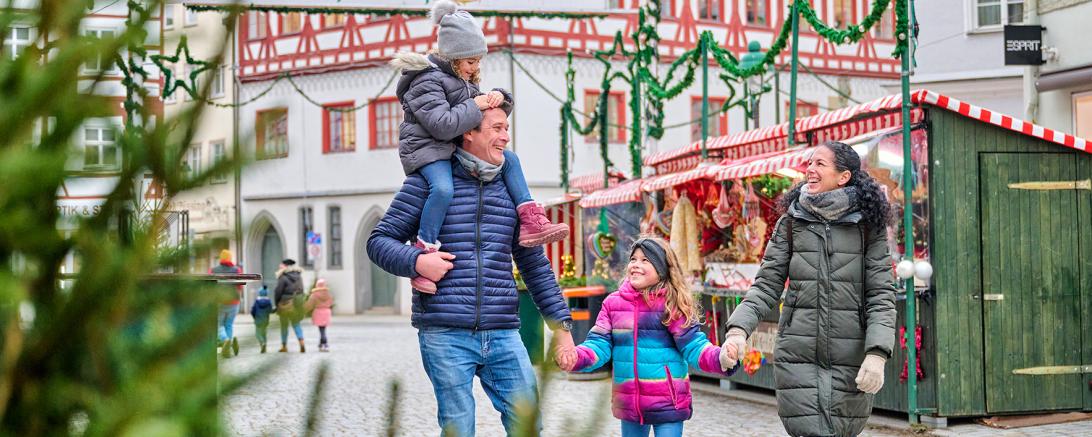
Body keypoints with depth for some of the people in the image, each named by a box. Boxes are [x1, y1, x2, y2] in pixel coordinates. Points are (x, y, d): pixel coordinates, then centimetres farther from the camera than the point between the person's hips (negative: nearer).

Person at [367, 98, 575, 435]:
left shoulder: (510, 188, 15)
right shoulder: (428, 181, 3)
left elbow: (535, 264, 20)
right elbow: (379, 241, 5)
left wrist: (561, 324, 16)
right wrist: (416, 261, -15)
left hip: (503, 335, 4)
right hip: (445, 335, -4)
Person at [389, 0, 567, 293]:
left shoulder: (463, 79, 14)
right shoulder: (427, 81, -15)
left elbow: (488, 115, 22)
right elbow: (443, 125, -27)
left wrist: (497, 97, -2)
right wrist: (475, 106, -18)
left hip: (458, 148, 9)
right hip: (427, 149, -9)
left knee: (509, 159, 5)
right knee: (443, 189, -37)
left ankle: (530, 223, 1)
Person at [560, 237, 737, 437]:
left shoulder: (672, 304, -8)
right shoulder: (613, 303, 2)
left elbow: (693, 345, -10)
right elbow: (599, 344, -1)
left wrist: (720, 359, -30)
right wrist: (575, 357, -22)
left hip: (667, 404, -4)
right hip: (628, 404, 4)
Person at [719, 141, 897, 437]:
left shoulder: (868, 224, 1)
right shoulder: (790, 223, 6)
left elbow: (881, 294, -2)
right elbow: (766, 285, 4)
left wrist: (877, 354, -15)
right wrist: (739, 329, -13)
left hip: (849, 357, -1)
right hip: (798, 355, 1)